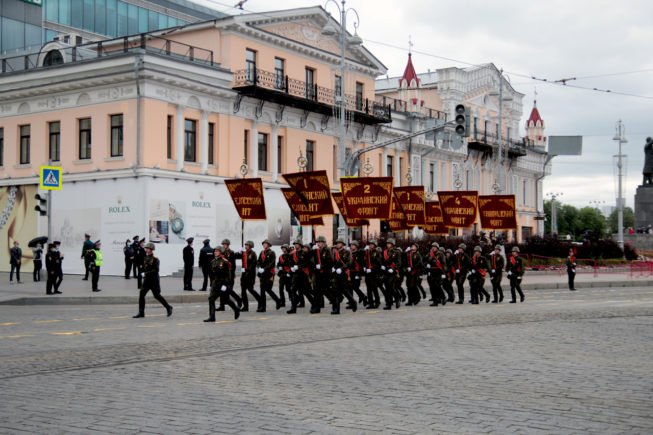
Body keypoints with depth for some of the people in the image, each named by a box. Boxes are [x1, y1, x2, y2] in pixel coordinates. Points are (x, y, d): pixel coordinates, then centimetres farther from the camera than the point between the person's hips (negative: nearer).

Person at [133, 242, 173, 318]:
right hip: (146, 280, 7)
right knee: (141, 294, -3)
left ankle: (168, 307, 18)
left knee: (157, 295, -1)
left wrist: (147, 273, -25)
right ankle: (141, 312, 0)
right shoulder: (145, 258, 9)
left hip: (154, 280, -7)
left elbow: (156, 270, -20)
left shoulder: (155, 259, -12)